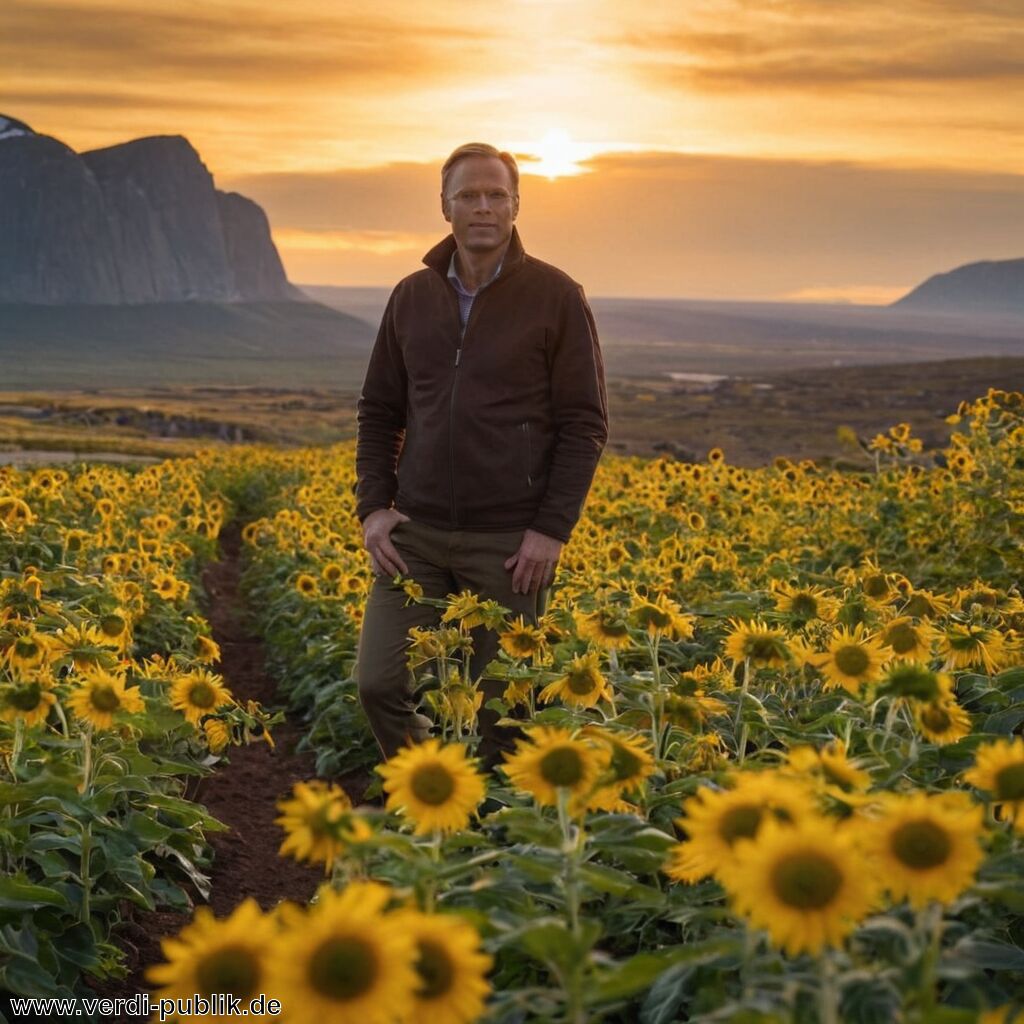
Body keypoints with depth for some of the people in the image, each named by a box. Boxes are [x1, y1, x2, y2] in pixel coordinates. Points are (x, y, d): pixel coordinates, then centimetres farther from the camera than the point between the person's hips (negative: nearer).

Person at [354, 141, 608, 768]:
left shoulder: (557, 298, -4)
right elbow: (378, 411, 14)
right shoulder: (412, 297, 9)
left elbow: (585, 424, -4)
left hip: (510, 542, -3)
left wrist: (553, 529, -11)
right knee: (379, 681, -3)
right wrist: (373, 505, 1)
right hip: (415, 533, 4)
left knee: (501, 705, 5)